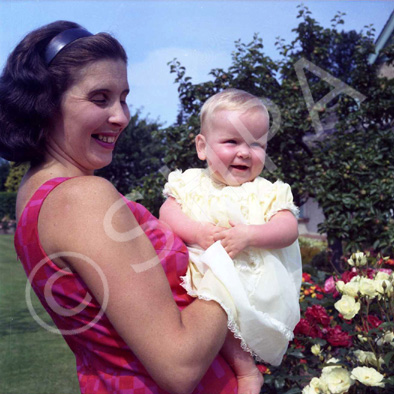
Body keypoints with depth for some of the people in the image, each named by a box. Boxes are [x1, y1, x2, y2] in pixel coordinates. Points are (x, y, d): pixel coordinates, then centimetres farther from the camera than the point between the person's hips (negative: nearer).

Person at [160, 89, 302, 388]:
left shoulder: (268, 192, 8)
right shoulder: (190, 183, 11)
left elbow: (289, 229, -3)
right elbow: (168, 212, 2)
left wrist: (248, 235, -19)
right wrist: (196, 231, -15)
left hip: (252, 279, -5)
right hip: (199, 270, 5)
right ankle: (240, 359, -7)